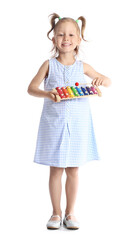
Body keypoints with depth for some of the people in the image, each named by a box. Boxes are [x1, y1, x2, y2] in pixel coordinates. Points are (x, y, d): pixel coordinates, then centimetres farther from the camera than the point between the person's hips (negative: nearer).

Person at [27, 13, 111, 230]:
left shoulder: (82, 67, 2)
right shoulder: (49, 65, -1)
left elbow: (108, 81, 10)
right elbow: (31, 87, -3)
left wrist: (101, 79, -13)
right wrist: (46, 94, -23)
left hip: (77, 125, 1)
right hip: (54, 124, -1)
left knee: (73, 170, 8)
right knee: (55, 170, 6)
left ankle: (70, 213, 24)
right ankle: (56, 213, 23)